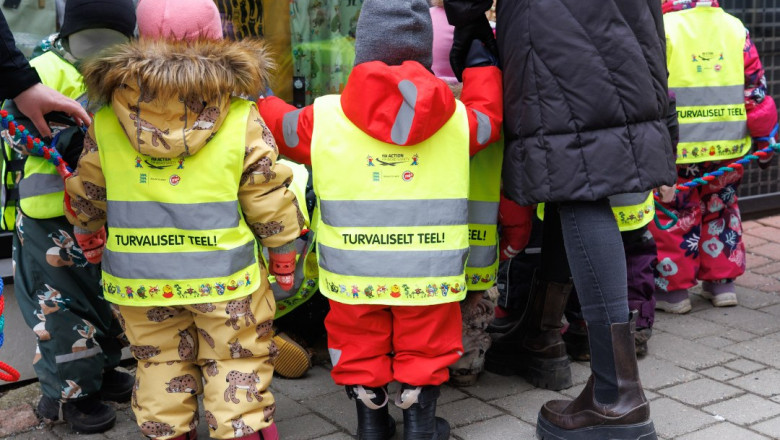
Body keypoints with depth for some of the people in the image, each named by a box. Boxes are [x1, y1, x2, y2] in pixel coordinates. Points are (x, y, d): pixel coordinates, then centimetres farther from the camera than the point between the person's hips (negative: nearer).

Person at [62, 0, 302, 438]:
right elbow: (269, 199, -7)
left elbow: (85, 196, 6)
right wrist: (284, 254, 8)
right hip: (225, 276, -2)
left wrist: (89, 237, 25)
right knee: (238, 375, 10)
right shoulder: (241, 118, -11)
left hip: (140, 278, 3)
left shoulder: (106, 121, -4)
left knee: (161, 369, 17)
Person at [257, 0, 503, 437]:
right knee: (425, 345, 16)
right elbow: (489, 118, 15)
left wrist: (259, 100, 30)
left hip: (353, 272, 0)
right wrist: (481, 65, 28)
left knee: (359, 344, 18)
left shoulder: (323, 117, -7)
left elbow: (282, 127, 10)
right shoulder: (456, 118, -4)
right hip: (429, 271, 0)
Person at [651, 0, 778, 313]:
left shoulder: (663, 29, -9)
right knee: (721, 211, 20)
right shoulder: (736, 29, 4)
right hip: (729, 147, 4)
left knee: (675, 216, 7)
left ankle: (673, 290, 13)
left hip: (680, 149, -4)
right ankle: (722, 283, 24)